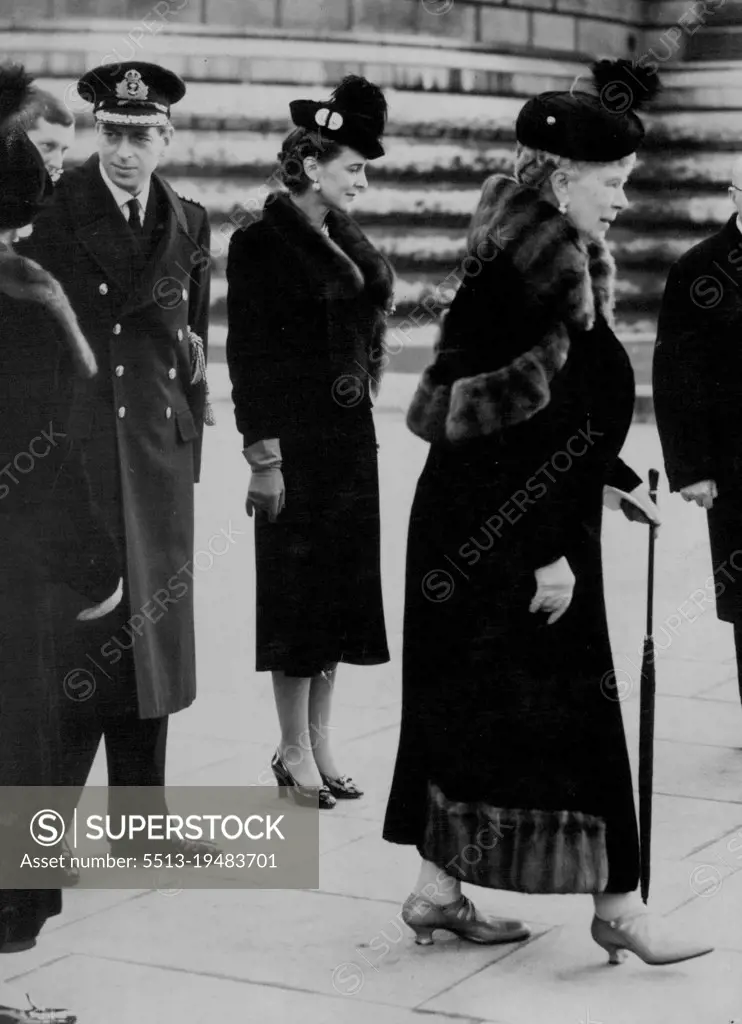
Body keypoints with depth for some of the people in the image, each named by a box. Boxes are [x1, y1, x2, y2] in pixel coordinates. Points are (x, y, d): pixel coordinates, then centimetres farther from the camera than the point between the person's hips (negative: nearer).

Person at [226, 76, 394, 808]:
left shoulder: (346, 243, 12)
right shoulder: (260, 244, -10)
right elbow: (248, 356, -14)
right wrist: (263, 456, -18)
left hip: (349, 438, 8)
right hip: (295, 439, -8)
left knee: (342, 584, 11)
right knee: (297, 587, 0)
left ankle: (319, 741, 22)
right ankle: (295, 751, 11)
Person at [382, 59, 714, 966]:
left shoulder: (530, 257, 12)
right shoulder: (543, 266, -18)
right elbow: (529, 416, -22)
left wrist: (612, 479, 23)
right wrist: (549, 552, -21)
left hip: (468, 524, 10)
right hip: (510, 532, -10)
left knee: (476, 709, 14)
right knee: (565, 708, -1)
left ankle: (437, 887, 22)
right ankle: (615, 906, 11)